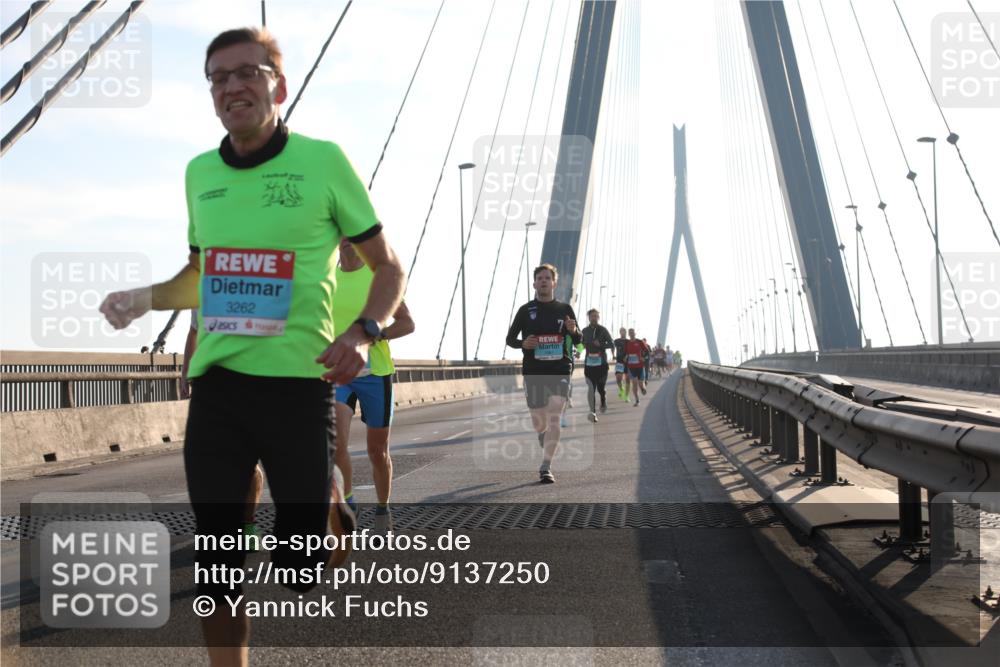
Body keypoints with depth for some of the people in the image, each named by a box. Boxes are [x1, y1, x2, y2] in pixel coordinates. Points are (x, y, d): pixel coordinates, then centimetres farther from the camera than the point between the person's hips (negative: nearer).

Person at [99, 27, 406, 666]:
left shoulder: (323, 161, -3)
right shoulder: (199, 174, 10)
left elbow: (389, 266, 3)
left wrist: (363, 332, -15)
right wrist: (146, 298, 4)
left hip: (298, 380, -4)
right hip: (216, 381, 4)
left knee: (300, 567, 1)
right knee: (216, 560, 4)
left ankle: (331, 497, 35)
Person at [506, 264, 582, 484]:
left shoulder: (565, 309, 7)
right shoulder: (526, 310, 5)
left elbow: (578, 340, 12)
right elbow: (510, 338, 10)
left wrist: (573, 331, -11)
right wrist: (522, 344, -11)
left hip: (560, 370, -1)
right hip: (533, 372, 1)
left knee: (554, 419, -15)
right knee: (539, 423, 8)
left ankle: (546, 468, -13)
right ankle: (548, 449, 41)